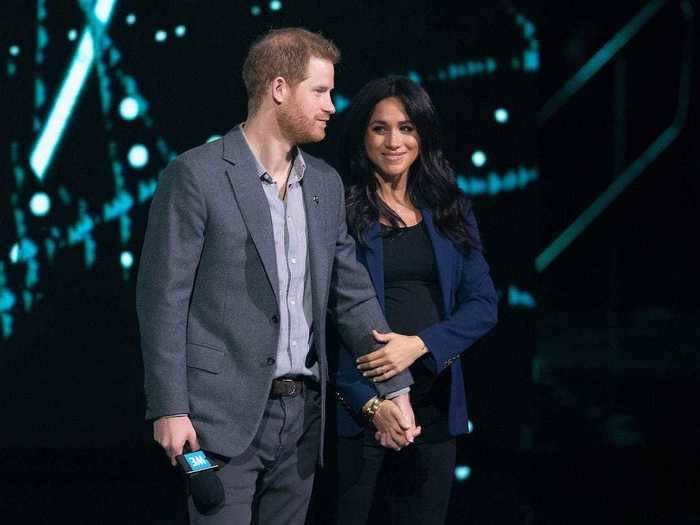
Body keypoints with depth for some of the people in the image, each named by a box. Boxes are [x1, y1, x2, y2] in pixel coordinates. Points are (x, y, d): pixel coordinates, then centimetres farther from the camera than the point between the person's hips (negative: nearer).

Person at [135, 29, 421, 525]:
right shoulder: (196, 175, -7)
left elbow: (352, 294, 15)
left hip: (302, 412, 6)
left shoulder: (325, 183, 12)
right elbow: (163, 298, -9)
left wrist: (395, 388, 6)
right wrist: (169, 409, -13)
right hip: (225, 415, -6)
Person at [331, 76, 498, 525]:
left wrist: (419, 345, -11)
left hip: (434, 405, 4)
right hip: (359, 402, -4)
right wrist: (368, 401, -15)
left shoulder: (450, 211, 10)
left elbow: (484, 305, 5)